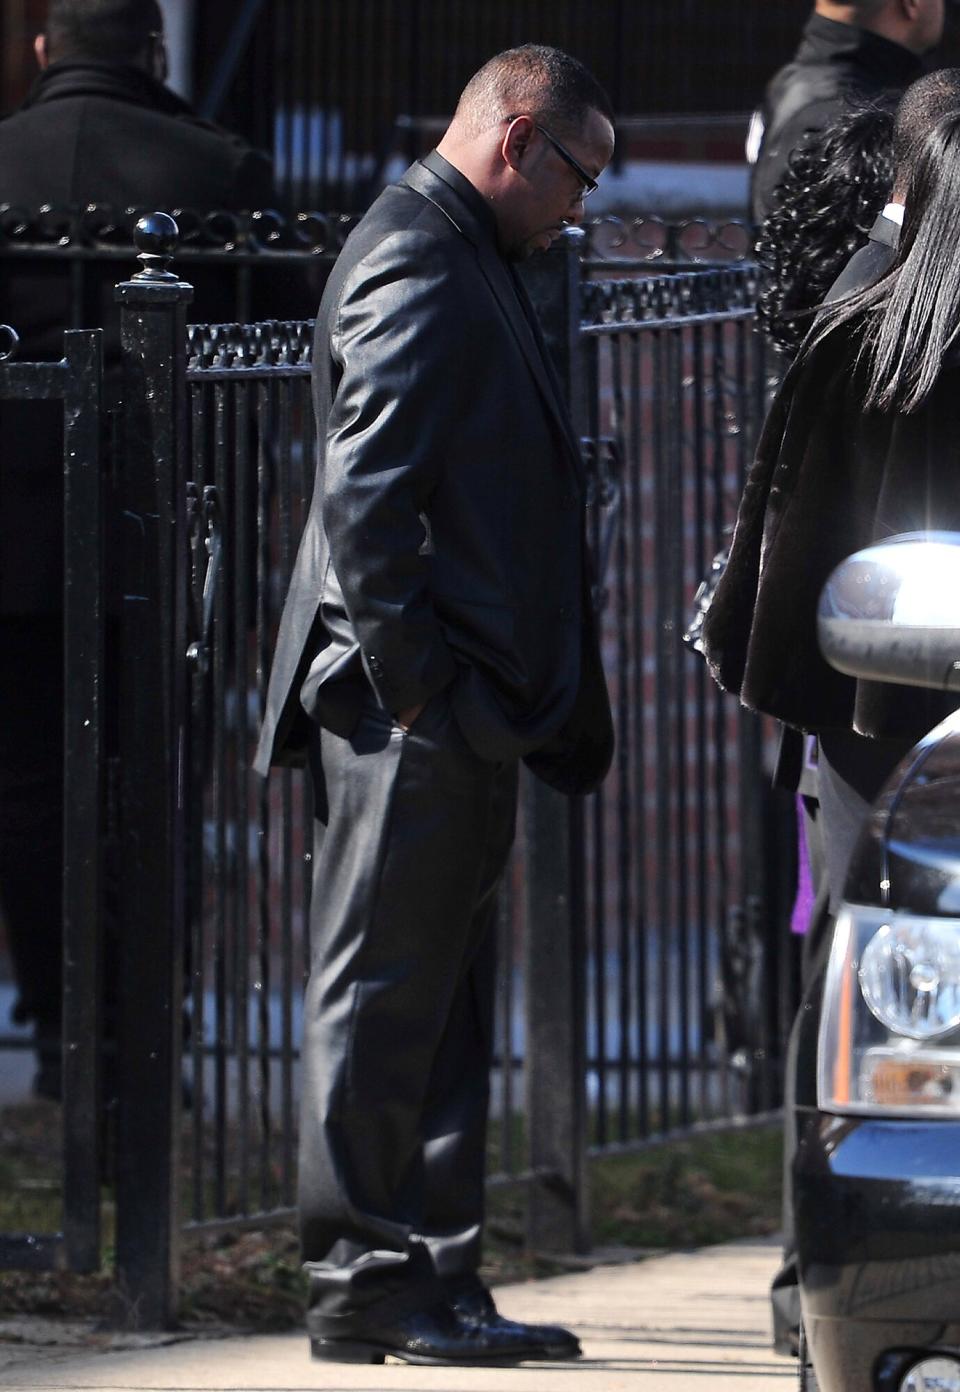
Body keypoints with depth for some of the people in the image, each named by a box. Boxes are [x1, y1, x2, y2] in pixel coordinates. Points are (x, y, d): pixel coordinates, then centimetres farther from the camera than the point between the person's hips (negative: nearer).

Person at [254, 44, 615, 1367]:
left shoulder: (462, 265, 20)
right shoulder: (416, 266, -12)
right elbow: (366, 498, -20)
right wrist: (417, 688, -21)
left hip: (455, 716, 10)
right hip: (416, 716, -10)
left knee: (439, 1010, 11)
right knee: (382, 1000, -5)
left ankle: (434, 1280, 14)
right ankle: (363, 1285, -2)